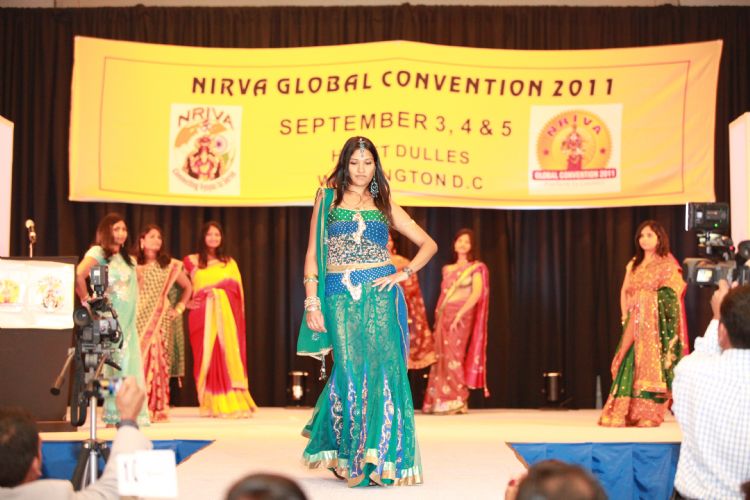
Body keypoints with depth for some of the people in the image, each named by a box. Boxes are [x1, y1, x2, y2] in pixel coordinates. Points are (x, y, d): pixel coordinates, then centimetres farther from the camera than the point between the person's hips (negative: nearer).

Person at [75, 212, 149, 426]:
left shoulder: (129, 260, 18)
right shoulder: (97, 252, -5)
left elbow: (134, 286, 25)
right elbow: (78, 275, -21)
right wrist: (86, 300, -13)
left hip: (127, 321, 7)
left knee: (130, 366, 3)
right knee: (112, 364, -9)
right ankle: (113, 416, -5)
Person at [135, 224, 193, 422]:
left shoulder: (170, 265, 9)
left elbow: (188, 287, 17)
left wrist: (179, 308, 10)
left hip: (160, 320, 0)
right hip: (138, 319, 0)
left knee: (156, 359, -7)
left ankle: (156, 408, -5)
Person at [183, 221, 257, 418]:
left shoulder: (229, 263, 13)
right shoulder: (192, 261, 10)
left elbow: (237, 290, 10)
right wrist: (187, 302, -2)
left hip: (226, 314, 1)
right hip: (203, 315, -1)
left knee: (228, 355, -5)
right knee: (207, 356, -3)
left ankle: (232, 403, -3)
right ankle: (212, 405, 0)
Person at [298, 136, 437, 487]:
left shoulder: (384, 205, 12)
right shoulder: (327, 198, 10)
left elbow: (428, 244, 15)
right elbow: (313, 254, 6)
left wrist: (405, 273, 0)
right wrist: (312, 303, -3)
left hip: (379, 293, 1)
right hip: (340, 295, -1)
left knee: (382, 368, -6)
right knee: (349, 370, -3)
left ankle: (379, 458, 2)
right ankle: (347, 456, 12)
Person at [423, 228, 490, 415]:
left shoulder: (476, 268, 3)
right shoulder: (447, 269, 19)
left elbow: (477, 293, -10)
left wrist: (459, 314, -19)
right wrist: (438, 316, 8)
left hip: (461, 316, -5)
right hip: (443, 316, 5)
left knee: (453, 356, -13)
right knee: (441, 356, 1)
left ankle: (457, 402, -11)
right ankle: (439, 402, 3)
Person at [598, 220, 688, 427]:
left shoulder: (667, 265, 1)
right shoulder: (633, 265, 17)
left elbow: (672, 294, -8)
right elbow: (625, 291, 15)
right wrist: (625, 315, 4)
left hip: (656, 322, -5)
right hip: (634, 323, 5)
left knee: (651, 363, -8)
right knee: (631, 363, 0)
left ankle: (648, 414, -5)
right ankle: (628, 412, 3)